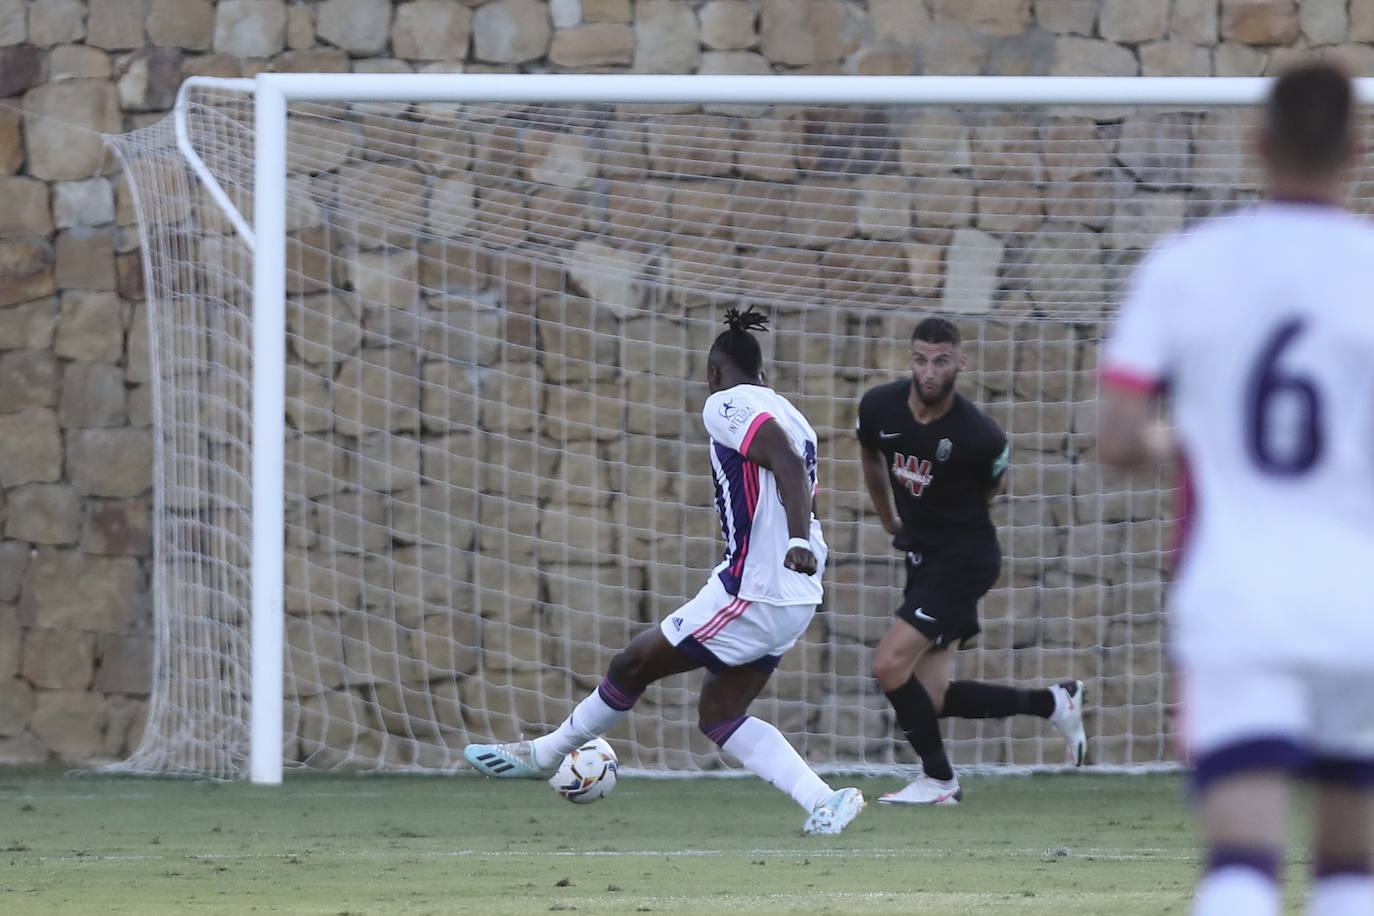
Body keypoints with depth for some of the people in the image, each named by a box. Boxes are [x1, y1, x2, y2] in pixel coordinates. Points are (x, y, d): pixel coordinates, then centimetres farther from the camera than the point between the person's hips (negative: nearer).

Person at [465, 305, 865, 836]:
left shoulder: (727, 405, -8)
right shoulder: (789, 417, 18)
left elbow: (788, 462, -22)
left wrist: (798, 542, -32)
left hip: (752, 593, -9)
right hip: (794, 599, 9)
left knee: (633, 666, 8)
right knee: (718, 714, 13)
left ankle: (542, 754, 25)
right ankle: (824, 801, 1)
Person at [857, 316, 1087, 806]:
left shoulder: (980, 436, -21)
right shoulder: (879, 407, -7)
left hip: (964, 558, -6)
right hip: (921, 556, 6)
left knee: (890, 666, -17)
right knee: (929, 699, 4)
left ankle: (939, 779, 2)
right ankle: (1051, 702, 22)